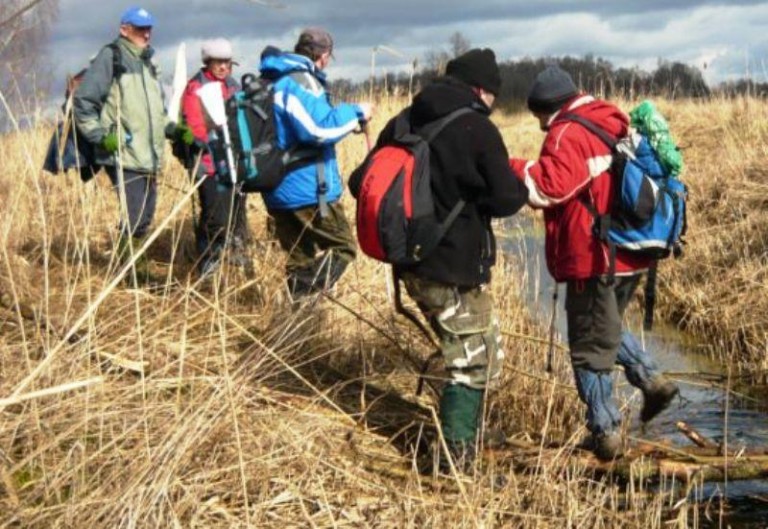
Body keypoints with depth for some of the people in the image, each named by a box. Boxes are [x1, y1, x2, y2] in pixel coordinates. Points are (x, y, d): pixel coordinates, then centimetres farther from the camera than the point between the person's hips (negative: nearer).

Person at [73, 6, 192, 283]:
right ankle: (134, 275, -1)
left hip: (149, 158, 8)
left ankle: (138, 275, 21)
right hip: (124, 157, -8)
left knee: (144, 218, 11)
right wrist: (100, 136, -17)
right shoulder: (110, 58, -5)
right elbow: (83, 103, -9)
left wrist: (174, 129, 13)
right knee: (134, 219, -11)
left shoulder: (148, 63, 21)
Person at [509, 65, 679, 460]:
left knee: (590, 348, 3)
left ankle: (605, 434, 8)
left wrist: (505, 167, -16)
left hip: (594, 260, -9)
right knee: (606, 329, 28)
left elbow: (547, 186, -26)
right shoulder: (613, 127, 14)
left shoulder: (569, 135, -14)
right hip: (629, 255, 9)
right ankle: (652, 381, 15)